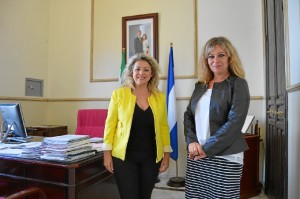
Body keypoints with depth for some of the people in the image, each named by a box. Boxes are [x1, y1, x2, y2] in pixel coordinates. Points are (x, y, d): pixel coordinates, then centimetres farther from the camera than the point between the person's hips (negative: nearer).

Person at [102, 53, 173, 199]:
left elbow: (164, 127, 5)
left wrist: (166, 154, 4)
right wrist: (107, 153, -5)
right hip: (124, 157, -2)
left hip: (151, 158, 3)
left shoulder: (160, 97, 1)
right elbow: (110, 124, -3)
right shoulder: (119, 94, -5)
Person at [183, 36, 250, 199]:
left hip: (225, 156, -4)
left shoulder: (238, 84, -4)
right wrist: (191, 141, -7)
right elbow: (188, 115, 9)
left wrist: (207, 149, -16)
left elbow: (235, 122, -14)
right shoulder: (200, 85, 10)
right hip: (196, 155, 5)